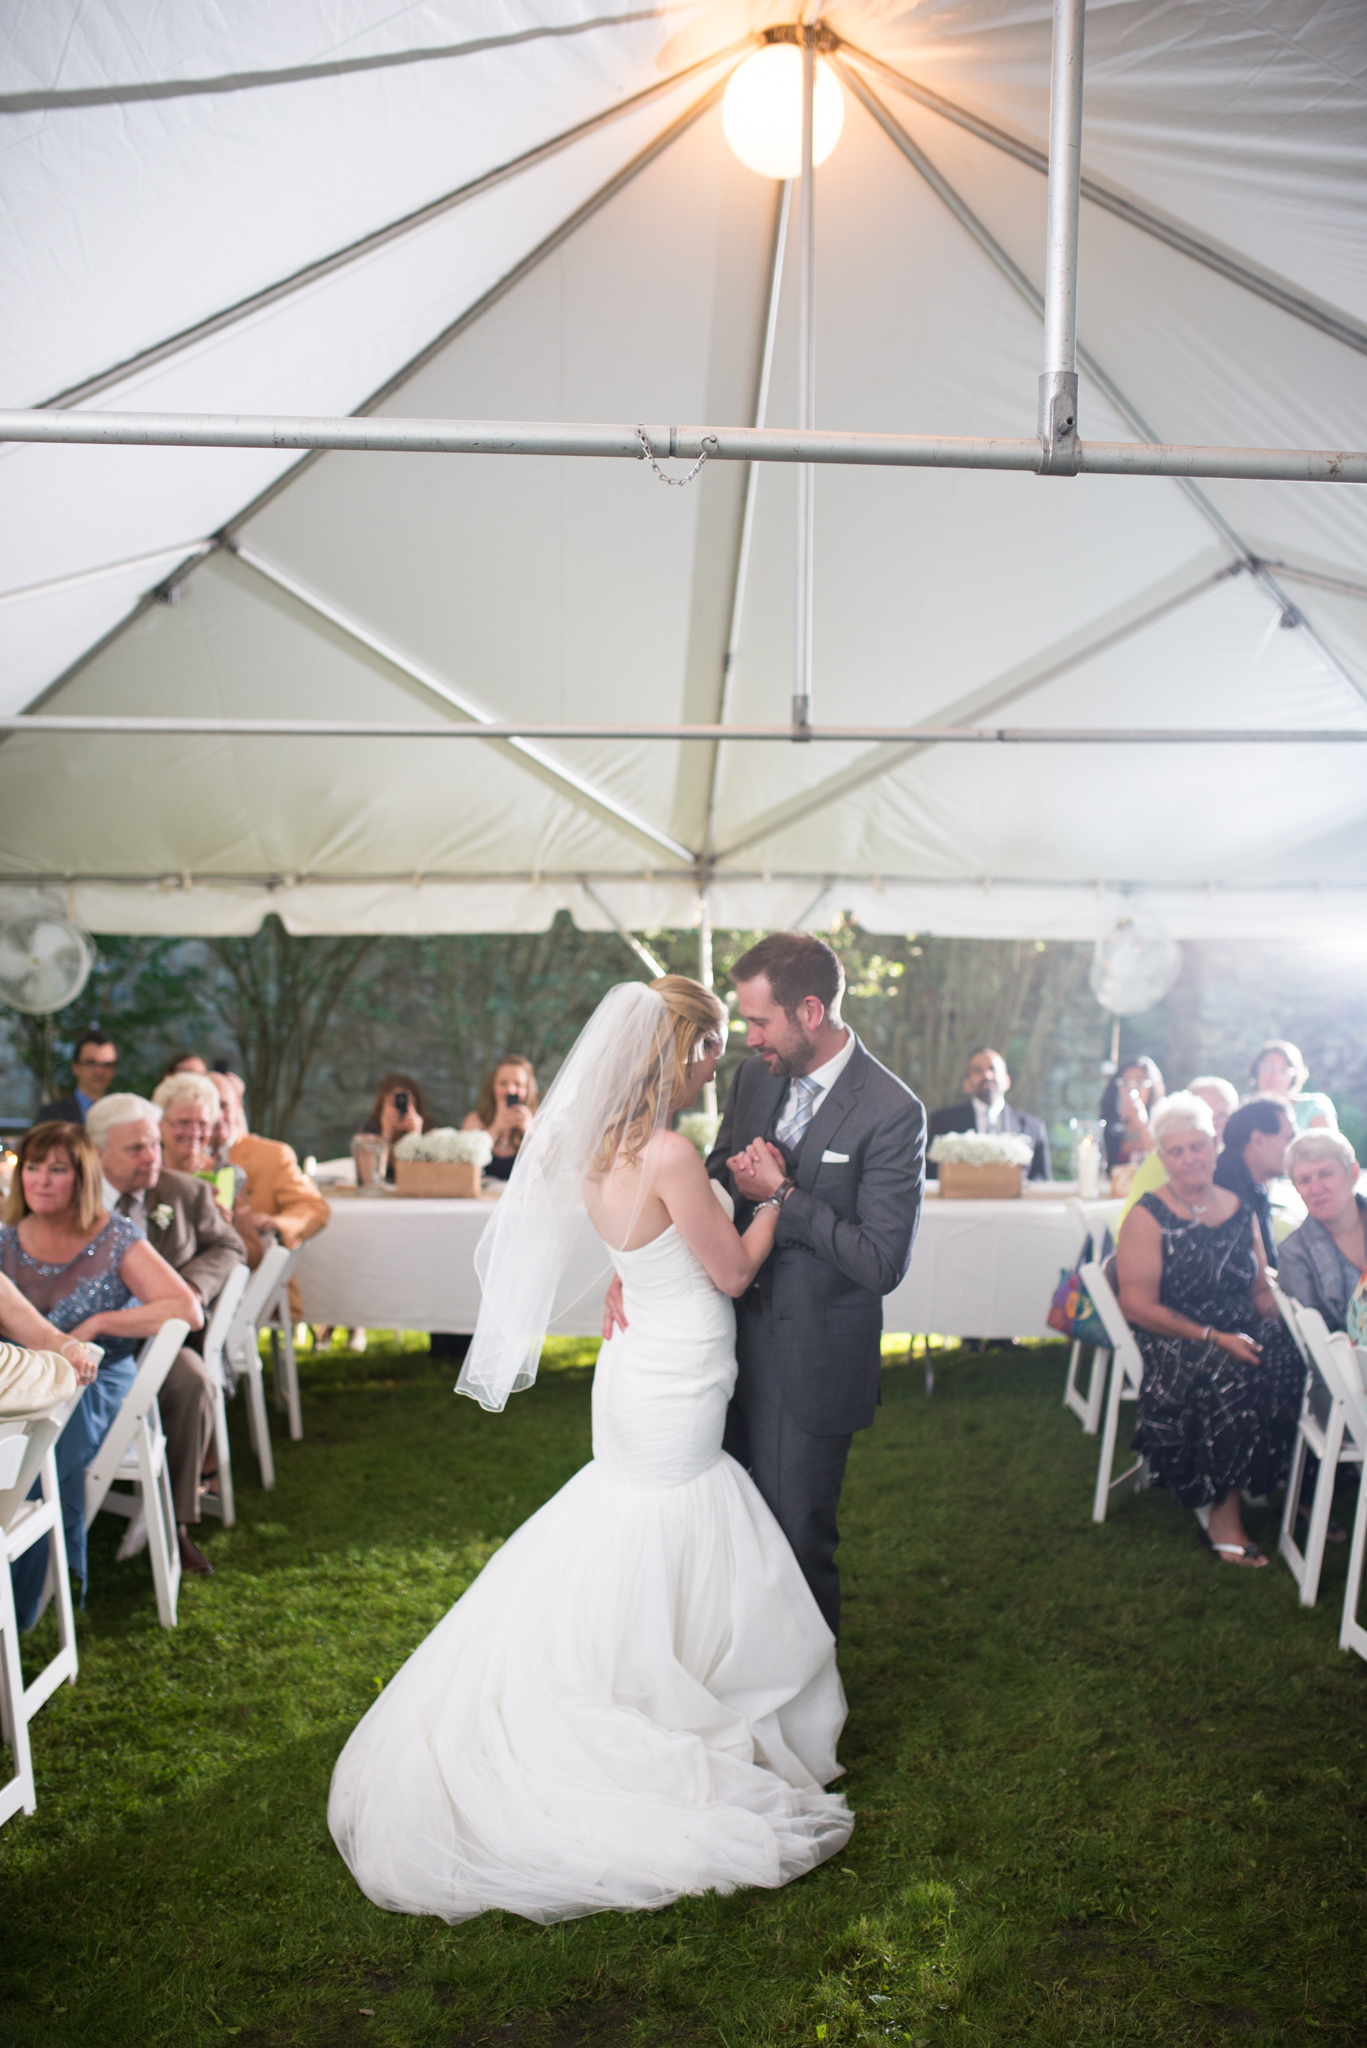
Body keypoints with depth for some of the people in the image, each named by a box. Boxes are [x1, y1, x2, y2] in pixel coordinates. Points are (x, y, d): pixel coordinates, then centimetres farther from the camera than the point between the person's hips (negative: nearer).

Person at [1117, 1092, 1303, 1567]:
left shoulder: (1240, 1210, 13)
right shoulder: (1148, 1218, -4)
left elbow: (1261, 1288, 16)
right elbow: (1138, 1305, -10)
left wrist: (1283, 1323, -6)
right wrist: (1213, 1338, -16)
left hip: (1241, 1337, 5)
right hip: (1171, 1344, -5)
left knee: (1293, 1360, -25)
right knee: (1229, 1376, -33)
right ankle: (1223, 1515, -19)